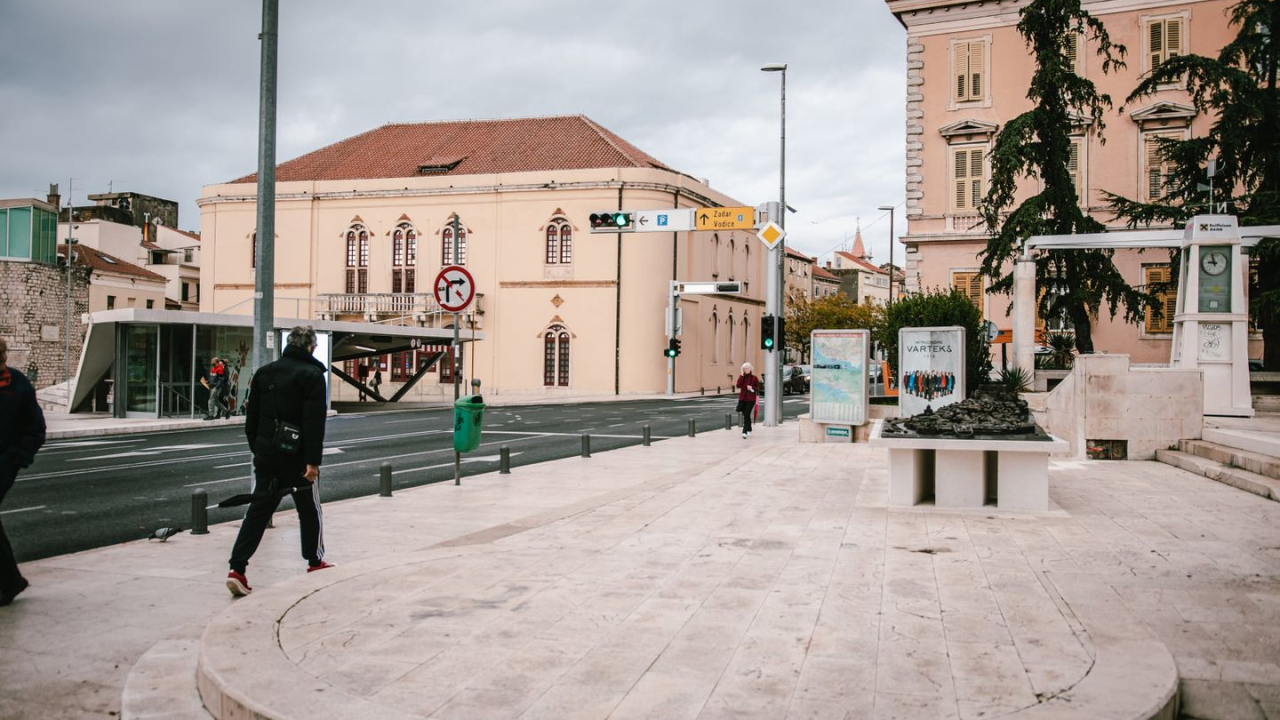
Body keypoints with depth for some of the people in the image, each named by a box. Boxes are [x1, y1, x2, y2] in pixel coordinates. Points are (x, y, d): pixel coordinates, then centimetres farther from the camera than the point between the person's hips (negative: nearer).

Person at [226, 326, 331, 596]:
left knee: (259, 508, 4)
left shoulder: (265, 372, 10)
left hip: (266, 453, 5)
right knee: (309, 508, 13)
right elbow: (314, 421, -17)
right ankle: (315, 561, 26)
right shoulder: (312, 374, -10)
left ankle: (237, 569, -7)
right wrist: (313, 460, -17)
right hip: (295, 455, -5)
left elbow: (251, 417, 13)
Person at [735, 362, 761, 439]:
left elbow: (758, 388, 1)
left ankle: (745, 432, -16)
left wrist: (752, 388, -18)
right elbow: (738, 386, -9)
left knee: (746, 415, -12)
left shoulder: (754, 378, -2)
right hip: (742, 398, 4)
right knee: (745, 415, 12)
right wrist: (742, 376, -12)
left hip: (751, 399, -4)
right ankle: (749, 430, 27)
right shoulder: (742, 377, 6)